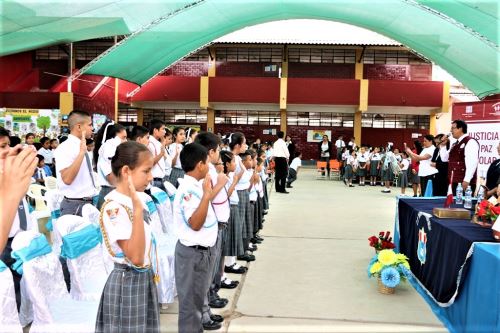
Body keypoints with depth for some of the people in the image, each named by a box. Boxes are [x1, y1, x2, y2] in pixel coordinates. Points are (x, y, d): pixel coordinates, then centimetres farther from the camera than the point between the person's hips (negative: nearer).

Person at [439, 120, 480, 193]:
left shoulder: (470, 142, -10)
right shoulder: (455, 144, 19)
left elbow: (472, 162, -19)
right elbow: (445, 158, 23)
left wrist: (467, 180, -24)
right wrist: (443, 145, 10)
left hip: (464, 182, -9)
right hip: (454, 181, 9)